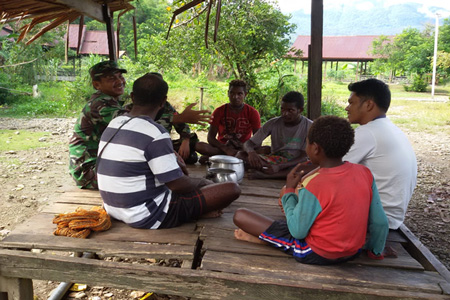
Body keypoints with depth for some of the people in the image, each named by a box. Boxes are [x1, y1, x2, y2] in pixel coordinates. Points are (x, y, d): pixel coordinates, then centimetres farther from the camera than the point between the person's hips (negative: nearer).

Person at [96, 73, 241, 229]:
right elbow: (178, 184, -20)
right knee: (232, 189, -12)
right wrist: (200, 182, 1)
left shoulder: (113, 124, 5)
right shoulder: (155, 134, -22)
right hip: (148, 217, -9)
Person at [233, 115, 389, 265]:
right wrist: (376, 251, 14)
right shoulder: (365, 173, -10)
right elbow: (380, 222, -4)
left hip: (315, 255, -6)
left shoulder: (313, 187, -26)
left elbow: (297, 231, -16)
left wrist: (289, 189, -8)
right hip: (352, 252, 7)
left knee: (240, 215, -7)